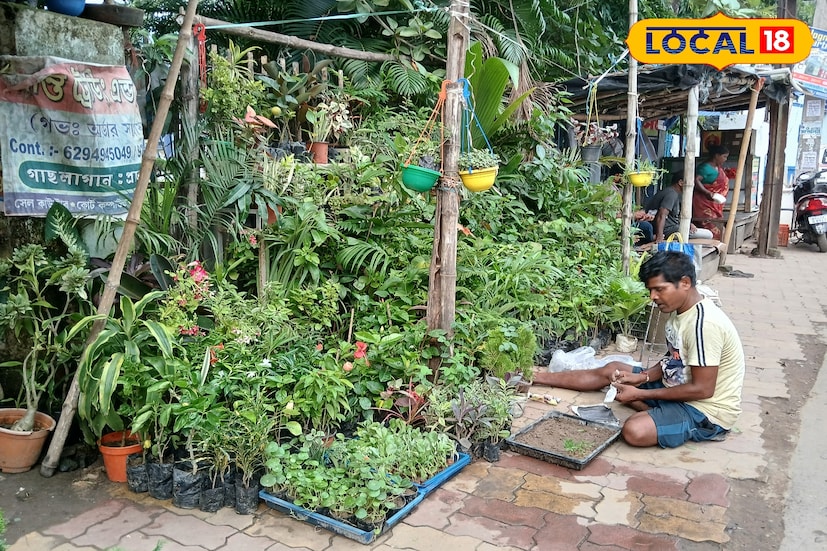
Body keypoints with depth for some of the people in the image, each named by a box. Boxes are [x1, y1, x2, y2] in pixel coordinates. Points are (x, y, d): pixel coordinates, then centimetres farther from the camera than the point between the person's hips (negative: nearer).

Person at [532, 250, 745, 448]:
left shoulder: (703, 323, -29)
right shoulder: (680, 311, 2)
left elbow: (702, 389, -27)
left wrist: (640, 394, -22)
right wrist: (643, 377, -2)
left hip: (708, 411, -10)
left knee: (635, 430, -29)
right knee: (612, 370, 12)